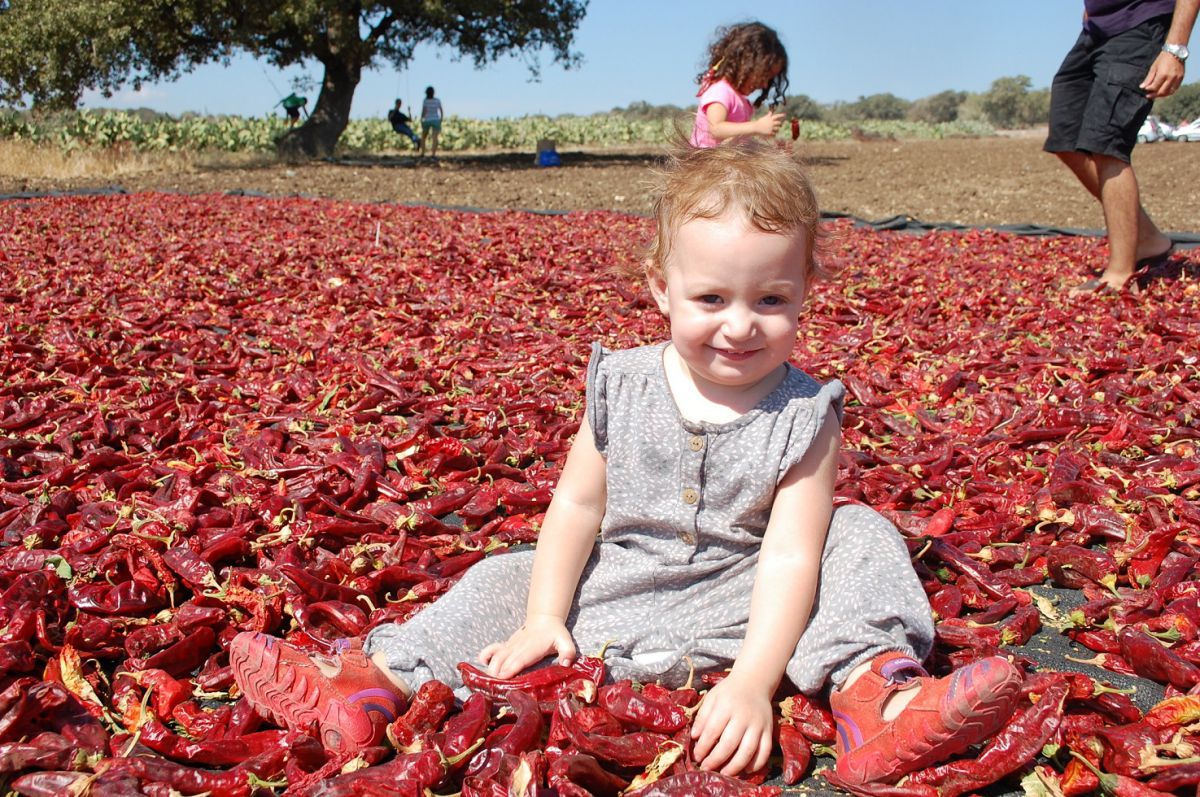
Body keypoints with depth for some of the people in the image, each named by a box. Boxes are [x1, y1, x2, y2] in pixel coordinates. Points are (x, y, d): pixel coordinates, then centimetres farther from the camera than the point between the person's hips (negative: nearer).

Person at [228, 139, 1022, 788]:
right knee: (503, 581, -7)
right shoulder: (622, 387, -5)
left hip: (740, 607, -3)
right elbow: (578, 504, 0)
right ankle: (375, 681, -7)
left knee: (860, 537, -19)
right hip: (614, 589, 3)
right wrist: (542, 617, -7)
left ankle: (874, 691, -36)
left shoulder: (804, 415, -13)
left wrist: (752, 681, -30)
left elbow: (791, 554, -20)